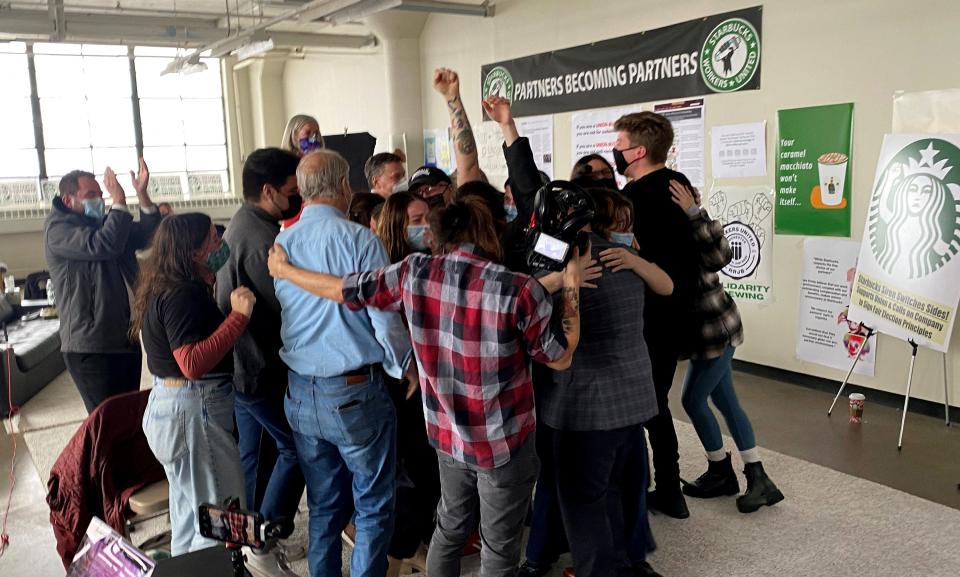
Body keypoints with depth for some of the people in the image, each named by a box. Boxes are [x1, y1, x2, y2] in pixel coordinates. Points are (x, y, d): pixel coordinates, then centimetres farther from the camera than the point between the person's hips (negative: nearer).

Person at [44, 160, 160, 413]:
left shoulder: (104, 222, 16)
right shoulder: (58, 228, -9)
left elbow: (148, 236, 5)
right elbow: (103, 246, -26)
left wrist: (142, 194, -7)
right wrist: (119, 202, -21)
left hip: (126, 340, 8)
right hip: (91, 348, -8)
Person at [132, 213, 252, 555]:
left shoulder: (167, 287, 10)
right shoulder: (182, 294, -20)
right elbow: (193, 363, -30)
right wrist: (239, 316, -29)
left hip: (170, 406, 11)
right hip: (193, 412, -11)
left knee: (190, 519, 23)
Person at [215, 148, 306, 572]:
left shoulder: (240, 224, 9)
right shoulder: (262, 242, -23)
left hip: (239, 361, 10)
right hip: (263, 365, -10)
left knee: (254, 451, 17)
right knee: (295, 447, 1)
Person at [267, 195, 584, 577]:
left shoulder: (413, 273, -10)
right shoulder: (519, 289, -21)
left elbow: (340, 290, 1)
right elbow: (560, 358, -10)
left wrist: (284, 269, 18)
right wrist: (571, 287, -1)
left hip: (448, 434, 5)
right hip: (506, 442, -4)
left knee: (450, 529, 26)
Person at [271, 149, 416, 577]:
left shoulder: (279, 245, 1)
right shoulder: (359, 239, -14)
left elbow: (278, 315, 8)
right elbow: (385, 318, -14)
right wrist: (407, 367, 3)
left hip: (300, 396, 5)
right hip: (356, 394, -5)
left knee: (323, 508, 19)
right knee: (373, 509, 10)